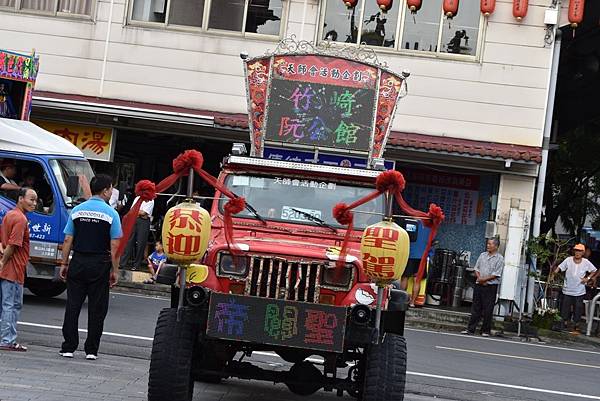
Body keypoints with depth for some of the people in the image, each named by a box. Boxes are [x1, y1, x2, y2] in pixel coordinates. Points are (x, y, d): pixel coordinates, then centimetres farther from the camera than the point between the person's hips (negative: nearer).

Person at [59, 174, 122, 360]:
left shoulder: (77, 210, 4)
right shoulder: (111, 213, -5)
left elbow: (68, 240, 2)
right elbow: (114, 246, -8)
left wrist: (64, 264, 8)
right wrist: (115, 270, -3)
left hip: (78, 261, 3)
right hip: (100, 265, -3)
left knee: (72, 306, 6)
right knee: (96, 308, 5)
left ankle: (68, 347, 6)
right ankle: (91, 350, 7)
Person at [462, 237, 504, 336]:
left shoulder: (499, 258, -4)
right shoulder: (482, 255, 12)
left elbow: (496, 274, -10)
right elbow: (476, 268, 12)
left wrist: (484, 279, -14)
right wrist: (479, 278, -5)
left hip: (491, 286, -4)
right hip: (479, 285, 4)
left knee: (488, 310, -1)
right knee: (475, 308, 5)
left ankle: (486, 331, 6)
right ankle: (470, 329, 7)